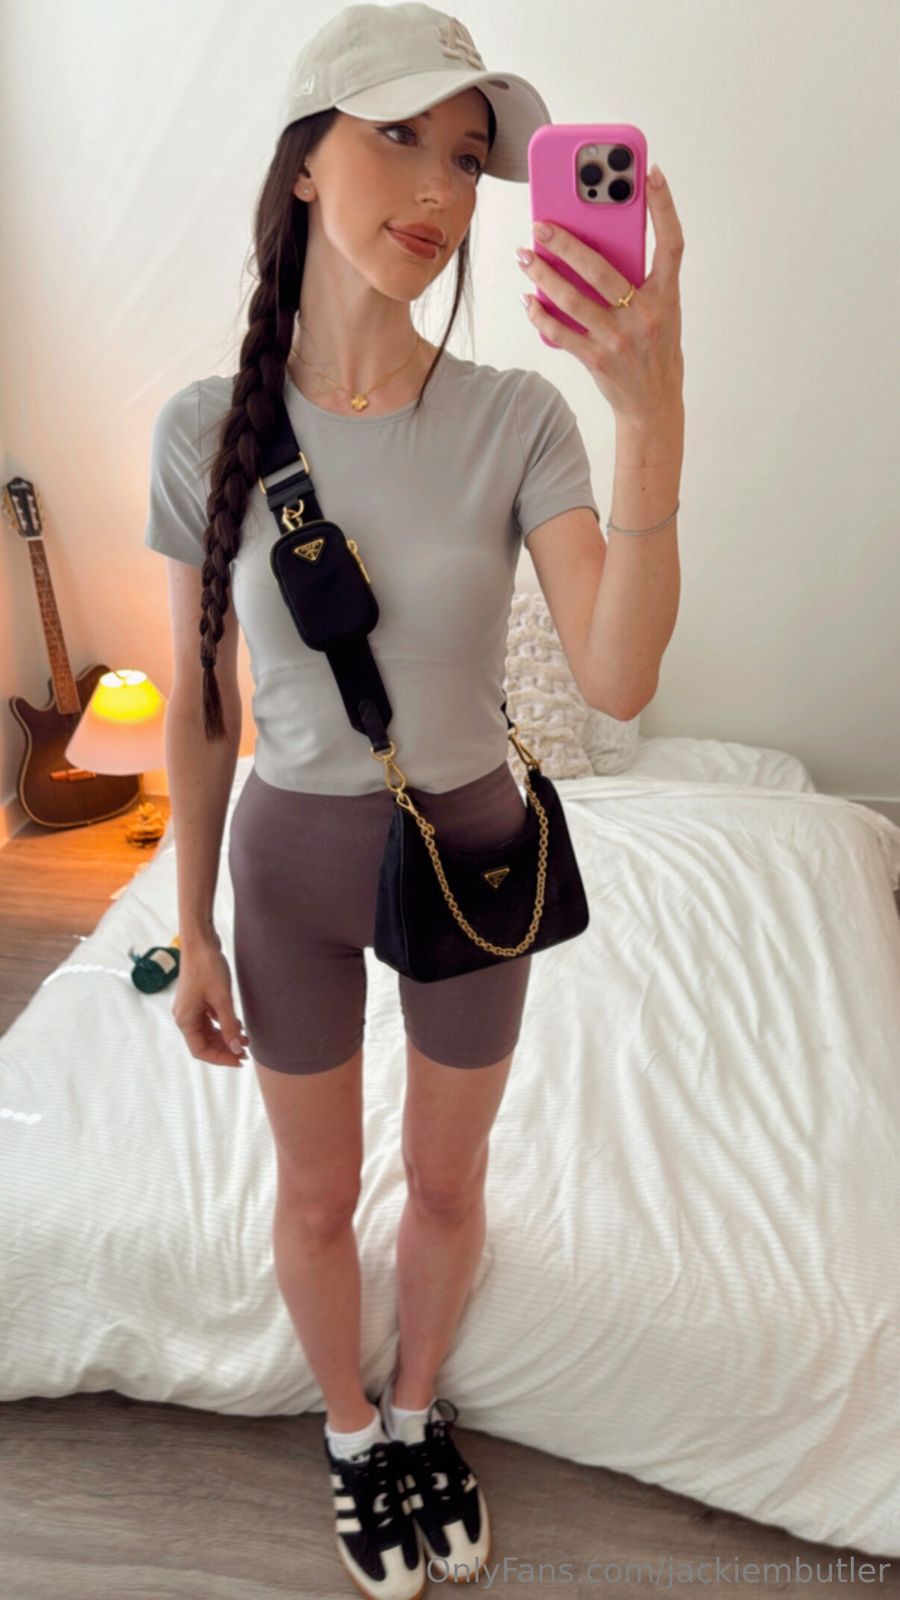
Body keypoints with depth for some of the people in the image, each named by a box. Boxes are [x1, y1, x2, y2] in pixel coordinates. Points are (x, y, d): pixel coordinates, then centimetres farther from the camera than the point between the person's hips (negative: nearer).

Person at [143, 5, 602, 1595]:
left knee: (447, 1186, 21)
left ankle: (418, 1408, 54)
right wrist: (194, 930, 1)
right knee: (317, 1195, 20)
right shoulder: (206, 429, -11)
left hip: (472, 847, 1)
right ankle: (349, 1428, 52)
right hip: (293, 860, 0)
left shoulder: (519, 420, -12)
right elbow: (198, 705, -4)